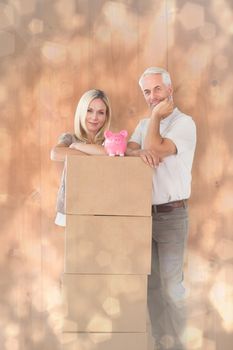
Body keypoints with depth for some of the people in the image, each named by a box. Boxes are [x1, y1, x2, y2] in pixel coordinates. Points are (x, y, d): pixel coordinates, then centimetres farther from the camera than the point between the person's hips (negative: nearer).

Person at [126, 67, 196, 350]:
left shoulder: (184, 123, -7)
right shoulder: (144, 124, 16)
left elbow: (156, 149, -19)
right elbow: (128, 149, 2)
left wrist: (156, 116, -7)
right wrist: (139, 151, -19)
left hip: (171, 215, -6)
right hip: (144, 213, 6)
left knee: (171, 286, -2)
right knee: (151, 283, 10)